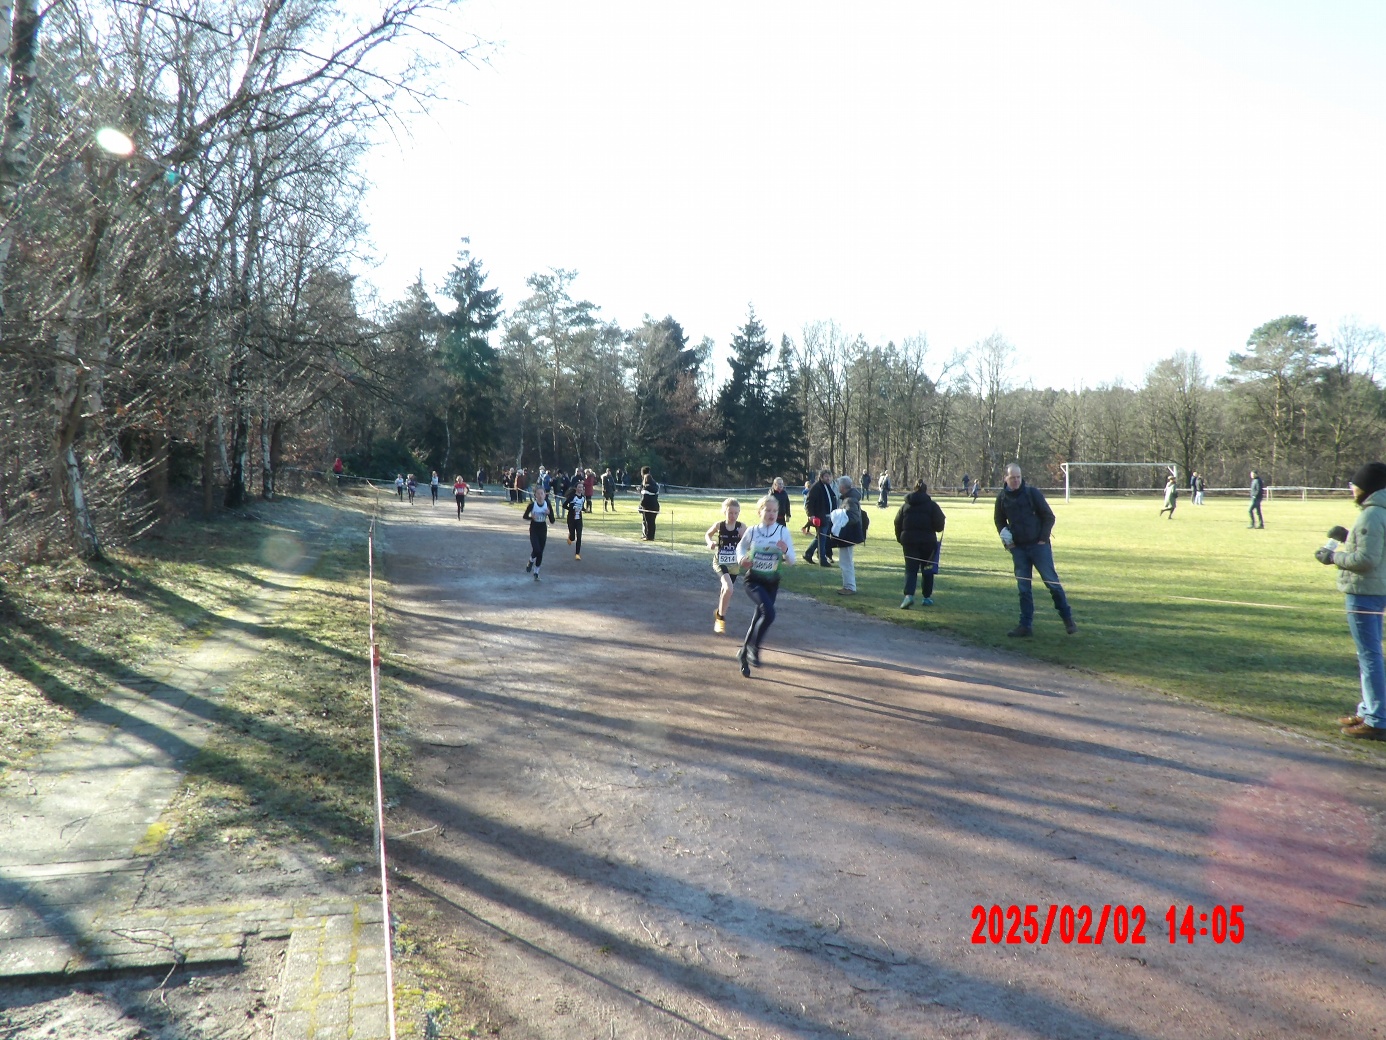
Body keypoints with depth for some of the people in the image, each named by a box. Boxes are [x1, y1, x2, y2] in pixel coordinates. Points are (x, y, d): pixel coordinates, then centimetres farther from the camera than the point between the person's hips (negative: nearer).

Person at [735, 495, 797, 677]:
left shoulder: (783, 531, -4)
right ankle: (753, 648, -4)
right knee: (769, 613, -24)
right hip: (753, 580, -2)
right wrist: (742, 559, -7)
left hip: (772, 582, 3)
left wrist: (785, 551, -21)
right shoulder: (751, 531, -5)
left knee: (759, 618, 10)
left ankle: (744, 654, 30)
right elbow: (741, 548, 14)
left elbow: (791, 560, 0)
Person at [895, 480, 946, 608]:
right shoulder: (932, 505, -4)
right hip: (927, 542, -1)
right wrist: (938, 530, 13)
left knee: (910, 569, 2)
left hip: (909, 541, 2)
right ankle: (926, 597, 18)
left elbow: (898, 524, 7)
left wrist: (900, 539, 18)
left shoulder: (905, 505, 6)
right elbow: (939, 524, -9)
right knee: (927, 570, 13)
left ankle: (909, 595, -19)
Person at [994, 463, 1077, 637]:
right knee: (1023, 587, 6)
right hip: (1018, 548, 3)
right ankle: (1025, 625, 11)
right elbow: (999, 521, 19)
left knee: (1052, 582, -1)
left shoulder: (1033, 493, -7)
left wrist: (1043, 538, -9)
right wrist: (1004, 537, 4)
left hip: (1039, 545, -3)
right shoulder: (1002, 497, 3)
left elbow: (1049, 516, -3)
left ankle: (1067, 618, 14)